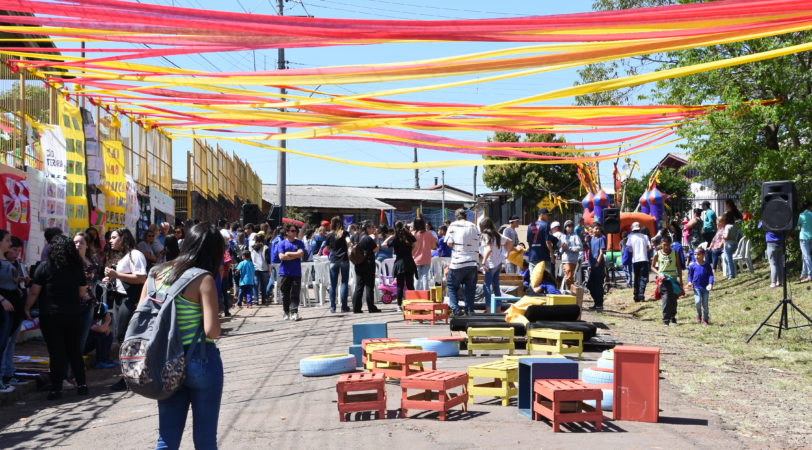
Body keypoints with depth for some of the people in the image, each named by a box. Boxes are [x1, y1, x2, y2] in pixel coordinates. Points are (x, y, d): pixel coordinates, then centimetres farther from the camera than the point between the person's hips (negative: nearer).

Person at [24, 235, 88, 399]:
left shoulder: (45, 267, -8)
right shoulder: (78, 268, 0)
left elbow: (34, 292, -7)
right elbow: (82, 293, 6)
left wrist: (27, 308, 7)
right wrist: (87, 298, 27)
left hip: (50, 316, -3)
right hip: (72, 316, 3)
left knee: (56, 352, 2)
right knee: (74, 350, 15)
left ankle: (56, 388, 4)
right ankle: (81, 384, 17)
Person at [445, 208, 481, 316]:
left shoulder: (453, 225, -3)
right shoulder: (473, 226, 6)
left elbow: (449, 243, -7)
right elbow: (478, 243, 6)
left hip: (457, 262, -3)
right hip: (472, 262, 3)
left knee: (452, 286, 10)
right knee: (470, 288, 11)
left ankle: (455, 309, -2)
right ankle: (470, 310, 6)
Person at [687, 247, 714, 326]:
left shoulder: (707, 265, -1)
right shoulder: (693, 265, 1)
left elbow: (710, 275, -2)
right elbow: (690, 274, 10)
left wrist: (710, 283, -17)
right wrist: (689, 282, -9)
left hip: (705, 287, 0)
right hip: (696, 287, 0)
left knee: (705, 304, 3)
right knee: (698, 302, -16)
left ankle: (706, 319, 16)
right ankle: (699, 315, 11)